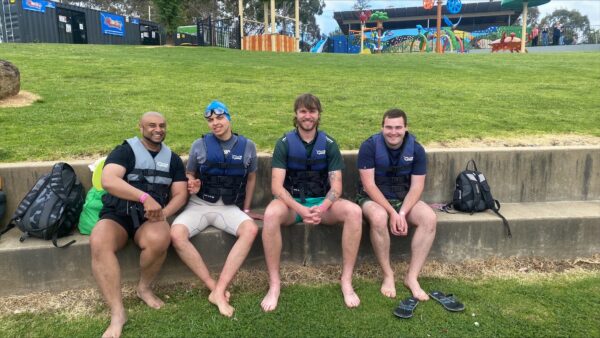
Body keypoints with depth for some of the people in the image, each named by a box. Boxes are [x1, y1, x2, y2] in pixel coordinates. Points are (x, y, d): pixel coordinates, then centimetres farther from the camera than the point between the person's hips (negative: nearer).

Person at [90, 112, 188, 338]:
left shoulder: (172, 159, 13)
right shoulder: (125, 151, 0)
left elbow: (180, 194, 8)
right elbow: (108, 181, -18)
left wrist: (163, 213, -14)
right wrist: (145, 197, -30)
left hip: (149, 217, 2)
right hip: (117, 214, -1)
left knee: (159, 240, -34)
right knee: (98, 243, -34)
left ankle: (145, 288, -4)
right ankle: (117, 313, -27)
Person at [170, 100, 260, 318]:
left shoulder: (247, 146, 3)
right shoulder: (199, 145, 2)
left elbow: (251, 178, 16)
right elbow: (190, 174, 15)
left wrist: (246, 209, 16)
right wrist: (191, 185, -9)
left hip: (229, 207, 0)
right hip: (199, 205, 0)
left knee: (251, 230, -32)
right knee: (176, 235, -30)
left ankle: (219, 291, -29)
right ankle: (213, 287, -18)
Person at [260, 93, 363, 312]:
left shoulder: (329, 144, 1)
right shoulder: (284, 143, -4)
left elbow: (336, 186, -5)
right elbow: (276, 186, -12)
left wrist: (322, 208, -27)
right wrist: (301, 209, -29)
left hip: (322, 202, 2)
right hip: (291, 202, -1)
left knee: (354, 212, -28)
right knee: (271, 213, -36)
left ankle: (346, 281, -17)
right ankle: (274, 283, -23)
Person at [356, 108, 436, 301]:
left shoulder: (416, 149, -4)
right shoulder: (369, 146, -13)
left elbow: (416, 186, -6)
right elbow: (369, 184, -17)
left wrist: (402, 213, -22)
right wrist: (392, 212, -25)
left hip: (404, 199, 3)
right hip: (373, 198, -3)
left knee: (429, 218, -25)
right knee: (379, 218, -37)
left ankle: (412, 277, -17)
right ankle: (388, 275, -18)